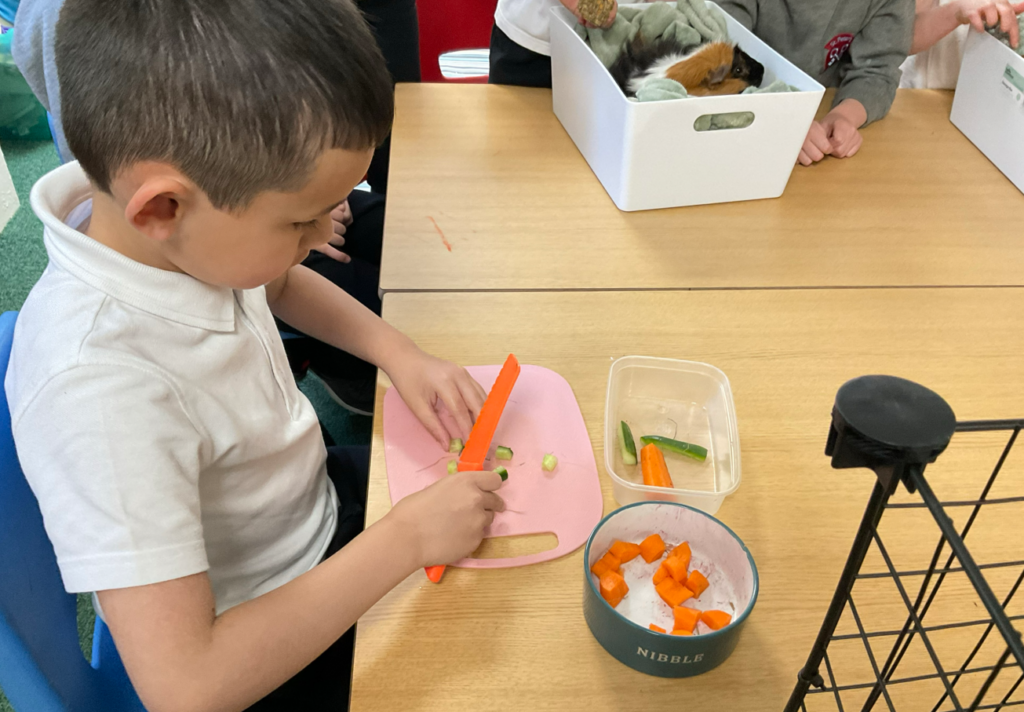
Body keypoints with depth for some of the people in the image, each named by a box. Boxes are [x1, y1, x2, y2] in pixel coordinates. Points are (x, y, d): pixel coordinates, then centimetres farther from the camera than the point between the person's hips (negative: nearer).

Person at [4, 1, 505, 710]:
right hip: (256, 653, -6)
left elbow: (281, 282, 7)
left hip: (311, 503, 7)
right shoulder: (99, 390, -40)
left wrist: (400, 353, -8)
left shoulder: (176, 229, -18)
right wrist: (407, 539, -32)